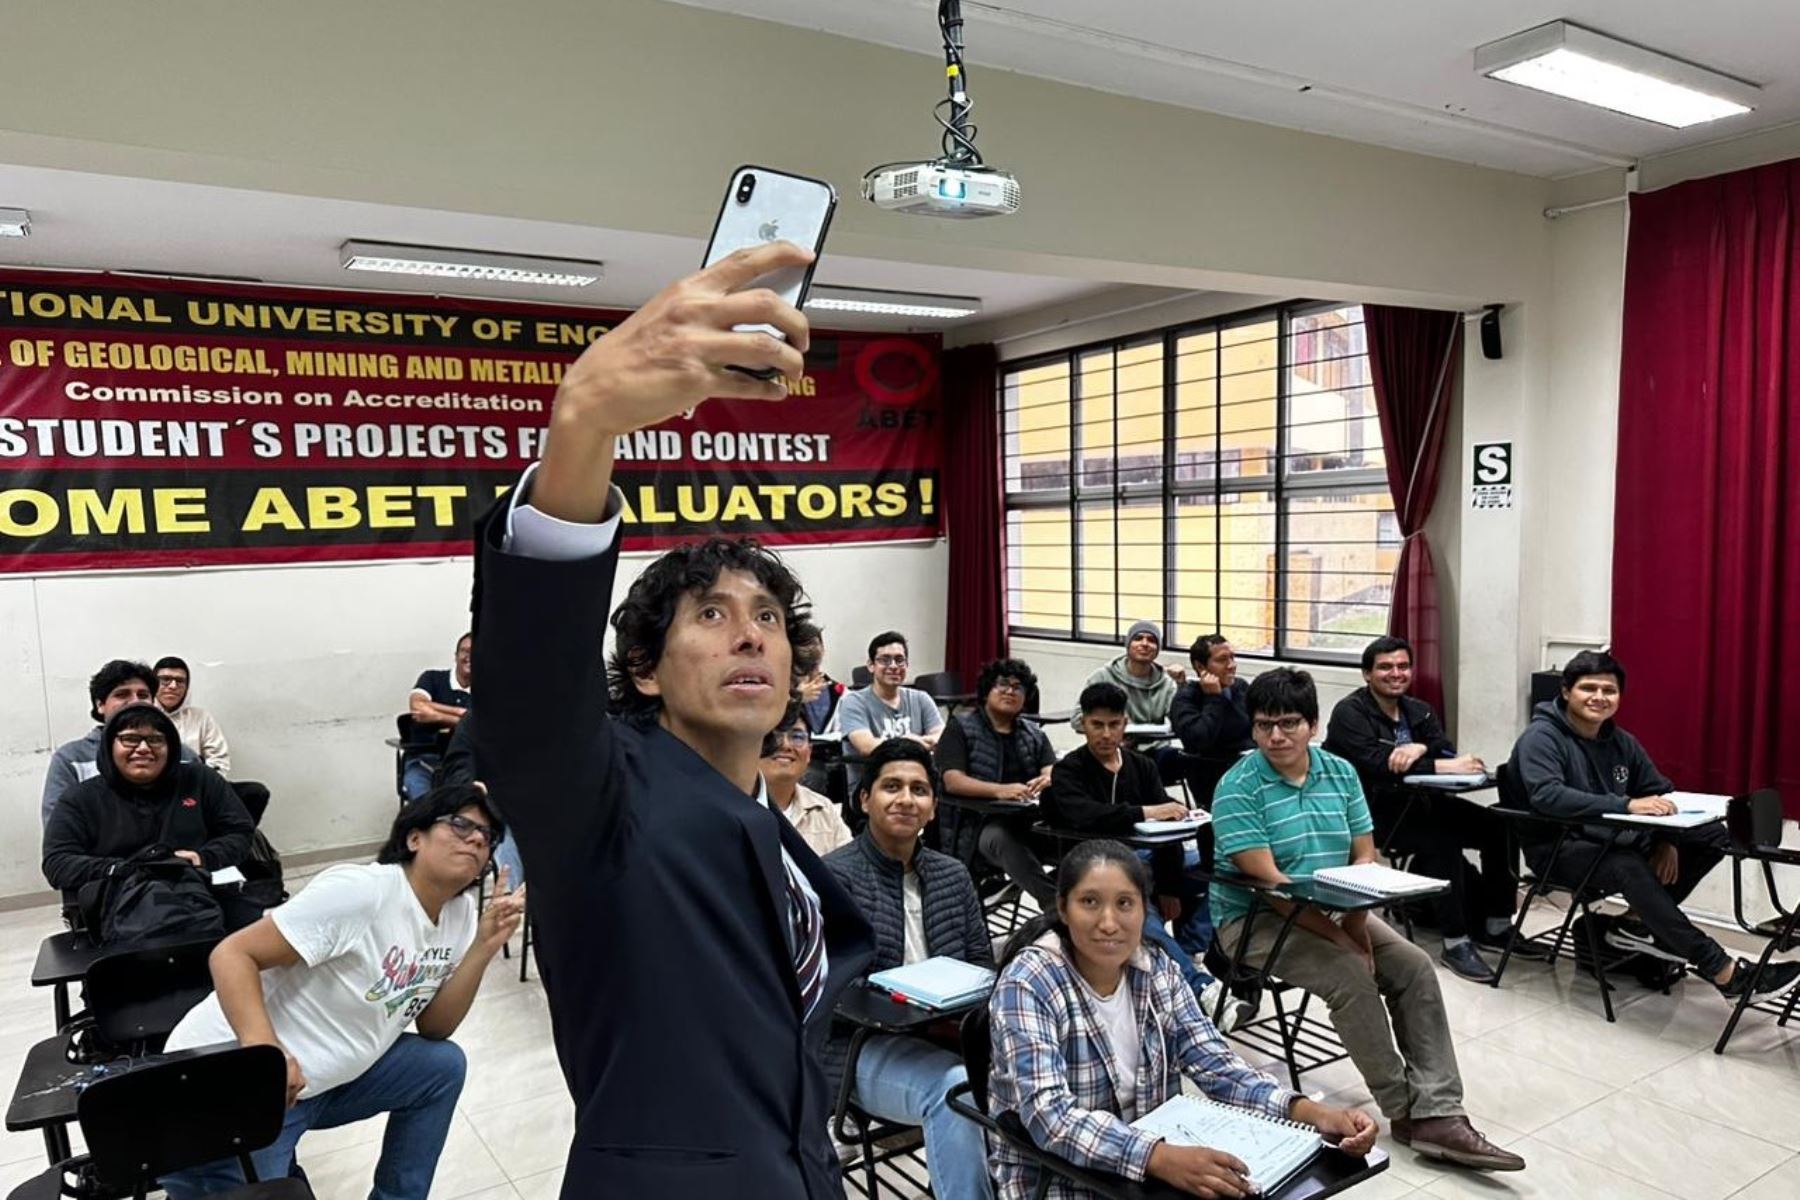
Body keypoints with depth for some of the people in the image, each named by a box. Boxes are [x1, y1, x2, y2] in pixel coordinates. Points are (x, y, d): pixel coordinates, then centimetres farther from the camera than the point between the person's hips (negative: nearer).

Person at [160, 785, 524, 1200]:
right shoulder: (360, 892, -24)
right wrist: (264, 1051, -37)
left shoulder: (461, 913, -1)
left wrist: (484, 946, -13)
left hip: (325, 1082, 8)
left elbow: (434, 1028, 1)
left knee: (442, 1065, 2)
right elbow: (232, 954, -24)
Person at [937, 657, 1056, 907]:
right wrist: (999, 790, -26)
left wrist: (1050, 781, -23)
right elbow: (952, 781, -9)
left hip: (1030, 820, 4)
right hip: (981, 823, -4)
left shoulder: (1034, 734, 20)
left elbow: (1052, 771, 3)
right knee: (1002, 839, -37)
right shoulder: (961, 729, 6)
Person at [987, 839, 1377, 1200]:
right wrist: (1161, 1158, -40)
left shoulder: (1156, 970, -3)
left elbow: (1216, 1066, -7)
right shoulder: (1028, 984, -19)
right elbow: (1051, 1116, -28)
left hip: (1149, 1166, 6)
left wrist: (1312, 1112, -22)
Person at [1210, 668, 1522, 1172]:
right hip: (1257, 920, -6)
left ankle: (1438, 1113, -13)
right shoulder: (1239, 788, -17)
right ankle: (1406, 1112, -8)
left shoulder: (1340, 772, 2)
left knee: (1415, 966, -13)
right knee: (1352, 976, -26)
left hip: (1338, 912, 6)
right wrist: (1339, 937, -23)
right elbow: (1267, 881, -22)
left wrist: (1355, 920, -15)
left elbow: (1364, 856, 3)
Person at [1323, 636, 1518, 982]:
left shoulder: (1419, 711, 14)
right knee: (1442, 841, -30)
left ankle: (1497, 924, 2)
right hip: (1370, 812, -7)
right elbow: (1376, 764, -23)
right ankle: (1455, 943, -21)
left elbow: (1447, 752, -2)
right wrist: (1441, 766, -30)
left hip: (1415, 802, 7)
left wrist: (1420, 748, -26)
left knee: (1496, 825, -11)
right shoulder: (1349, 713, -8)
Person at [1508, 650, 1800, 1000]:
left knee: (1713, 836, -5)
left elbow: (1661, 792, 16)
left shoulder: (1622, 742, 9)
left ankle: (1639, 923, -7)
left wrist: (1667, 839, -6)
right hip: (1559, 848, -8)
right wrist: (1626, 805, -38)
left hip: (1613, 839, 8)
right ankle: (1725, 971, -29)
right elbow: (1546, 795, -31)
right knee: (1630, 868, -37)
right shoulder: (1541, 737, -14)